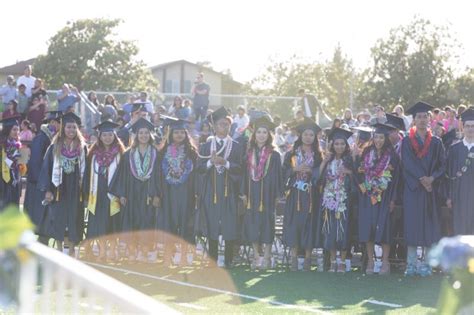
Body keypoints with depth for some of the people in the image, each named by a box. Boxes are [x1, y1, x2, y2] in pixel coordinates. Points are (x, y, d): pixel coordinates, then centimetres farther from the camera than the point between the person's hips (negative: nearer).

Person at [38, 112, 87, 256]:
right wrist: (48, 190, -8)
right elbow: (47, 168, -1)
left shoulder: (82, 147, 2)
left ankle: (71, 249, 11)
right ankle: (59, 249, 12)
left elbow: (85, 169, 4)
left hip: (75, 190, 0)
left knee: (74, 220, 2)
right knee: (59, 219, 2)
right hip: (59, 189, 0)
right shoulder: (55, 147, 0)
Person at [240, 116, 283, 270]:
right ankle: (256, 257, 10)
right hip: (252, 194, 3)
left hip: (267, 194, -3)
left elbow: (277, 175, -1)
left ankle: (267, 257, 5)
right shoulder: (249, 154, 9)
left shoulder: (274, 155, 1)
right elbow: (246, 174, 10)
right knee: (252, 225, 3)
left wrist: (278, 195, -7)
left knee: (267, 225, -1)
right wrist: (244, 193, 3)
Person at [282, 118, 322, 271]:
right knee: (294, 223, -5)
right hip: (295, 194, 0)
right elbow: (285, 172, 3)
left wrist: (310, 171, -13)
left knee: (309, 223, -3)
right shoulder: (292, 154, 9)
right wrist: (296, 169, -14)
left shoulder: (318, 155, 9)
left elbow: (321, 174, 3)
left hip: (311, 195, 0)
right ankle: (294, 257, -2)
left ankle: (307, 258, 1)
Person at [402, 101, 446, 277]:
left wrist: (432, 178, -13)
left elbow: (442, 165, 4)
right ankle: (411, 264, -1)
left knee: (429, 227, -1)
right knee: (412, 224, -4)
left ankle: (427, 265, 2)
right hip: (412, 189, -1)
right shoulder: (407, 142, 5)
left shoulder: (436, 142, 10)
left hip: (431, 188, 2)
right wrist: (422, 179, -18)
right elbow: (408, 164, -6)